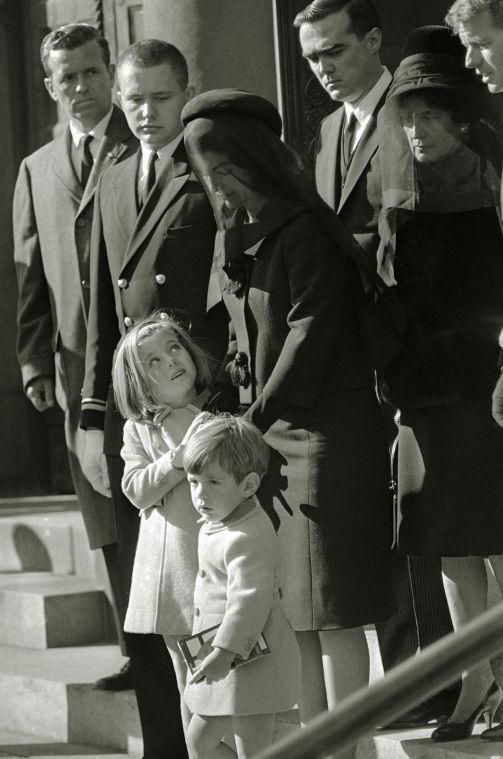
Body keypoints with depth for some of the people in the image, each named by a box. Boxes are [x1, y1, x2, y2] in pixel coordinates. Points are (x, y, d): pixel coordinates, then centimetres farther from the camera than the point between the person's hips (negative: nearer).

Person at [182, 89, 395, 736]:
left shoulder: (304, 231, -11)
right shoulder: (232, 238, 14)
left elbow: (311, 329, -15)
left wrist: (268, 416, -17)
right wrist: (224, 407, 3)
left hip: (322, 429, -8)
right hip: (264, 431, 8)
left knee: (332, 610, -4)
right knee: (291, 608, 10)